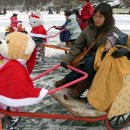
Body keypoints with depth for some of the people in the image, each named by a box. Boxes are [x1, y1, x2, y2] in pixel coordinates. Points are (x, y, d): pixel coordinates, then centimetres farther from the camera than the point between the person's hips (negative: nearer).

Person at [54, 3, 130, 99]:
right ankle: (67, 80, 7)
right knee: (75, 75, -25)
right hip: (88, 62, 2)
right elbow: (77, 46, -3)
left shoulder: (114, 32, -13)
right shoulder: (88, 29, -3)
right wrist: (67, 60, -14)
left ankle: (82, 85, -16)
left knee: (90, 59, -33)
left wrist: (121, 51, -35)